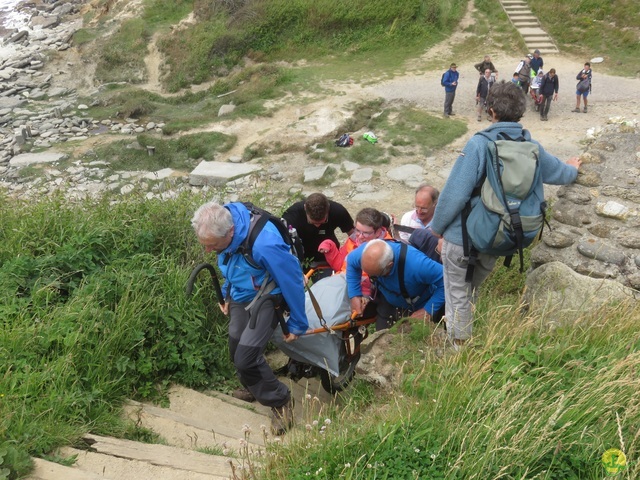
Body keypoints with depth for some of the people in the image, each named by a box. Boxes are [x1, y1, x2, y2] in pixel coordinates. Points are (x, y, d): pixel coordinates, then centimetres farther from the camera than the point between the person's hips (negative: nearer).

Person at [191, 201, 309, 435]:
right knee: (236, 353, 12)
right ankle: (255, 387, 42)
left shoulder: (264, 243, -39)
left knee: (245, 358, -15)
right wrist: (227, 294, 17)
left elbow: (292, 281, -24)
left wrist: (297, 324, -12)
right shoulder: (222, 228, -16)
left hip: (266, 300, -7)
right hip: (239, 296, 7)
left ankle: (280, 401, 11)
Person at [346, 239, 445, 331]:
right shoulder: (363, 253, -28)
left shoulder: (416, 264, -44)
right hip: (388, 304, 4)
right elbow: (351, 262, -4)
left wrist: (429, 310, -31)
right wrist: (354, 295, -8)